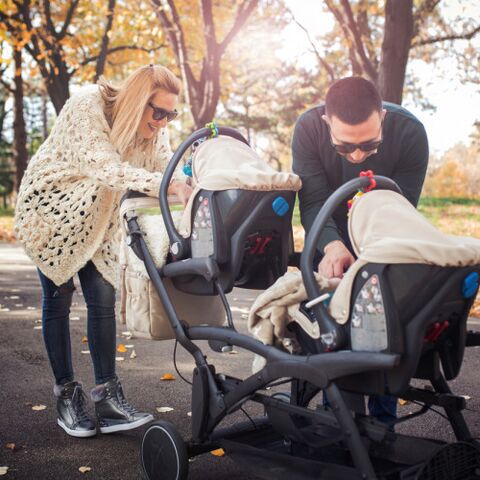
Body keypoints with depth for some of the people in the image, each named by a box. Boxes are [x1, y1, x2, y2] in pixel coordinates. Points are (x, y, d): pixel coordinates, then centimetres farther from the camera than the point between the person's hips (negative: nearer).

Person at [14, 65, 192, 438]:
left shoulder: (155, 129, -9)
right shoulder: (88, 105, -28)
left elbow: (168, 167, -18)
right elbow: (106, 168, -39)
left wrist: (193, 192, -40)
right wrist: (167, 186, -51)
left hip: (96, 216, 5)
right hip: (52, 206, -5)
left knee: (103, 298, -4)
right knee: (59, 299, 1)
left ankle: (107, 397, 1)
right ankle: (67, 395, 13)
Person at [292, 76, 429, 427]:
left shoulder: (410, 132, -30)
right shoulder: (309, 128, -29)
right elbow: (313, 201, -31)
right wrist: (332, 246, -50)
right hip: (331, 239, 1)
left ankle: (383, 421, 12)